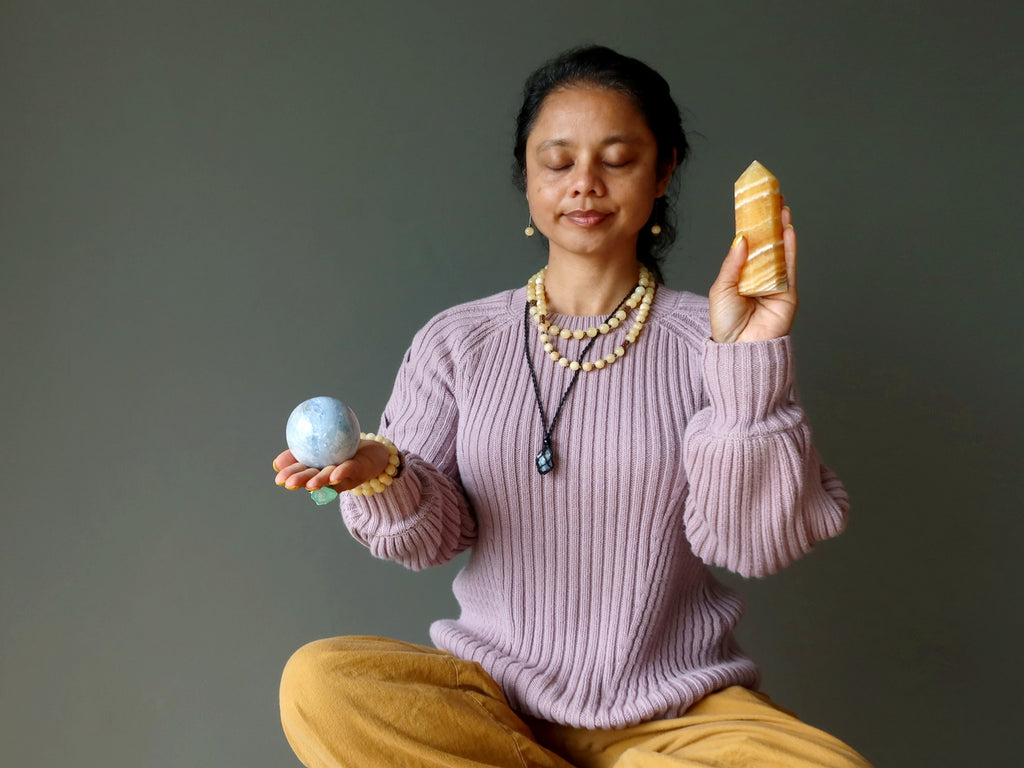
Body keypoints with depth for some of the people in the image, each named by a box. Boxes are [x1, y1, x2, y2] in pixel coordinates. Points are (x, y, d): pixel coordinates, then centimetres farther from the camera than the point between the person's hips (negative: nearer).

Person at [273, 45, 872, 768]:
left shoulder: (705, 339, -1)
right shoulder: (458, 342, 5)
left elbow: (751, 541, -9)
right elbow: (433, 533, 2)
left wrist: (748, 365, -19)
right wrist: (385, 478, -20)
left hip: (675, 710, -1)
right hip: (493, 684, 2)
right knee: (317, 683, -26)